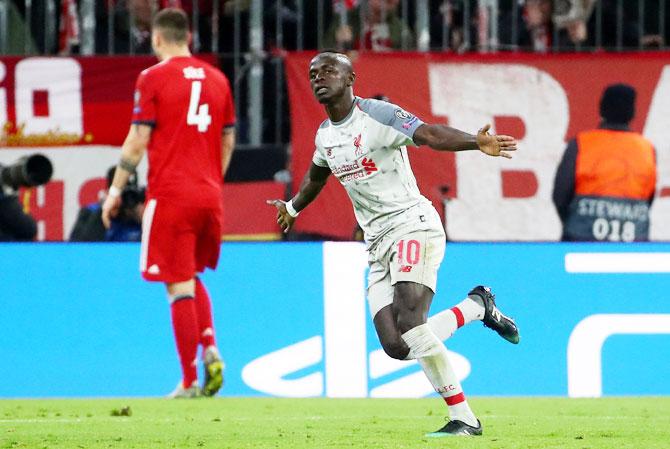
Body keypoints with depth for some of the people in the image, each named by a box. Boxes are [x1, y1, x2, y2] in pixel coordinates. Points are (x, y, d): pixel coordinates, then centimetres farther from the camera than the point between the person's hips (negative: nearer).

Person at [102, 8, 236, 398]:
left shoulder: (153, 78, -5)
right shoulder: (216, 79, 10)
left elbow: (138, 140, -6)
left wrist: (115, 191, 2)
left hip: (170, 195, -5)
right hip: (210, 196, 5)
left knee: (180, 286, -4)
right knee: (193, 278, 21)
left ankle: (190, 381, -5)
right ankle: (210, 349, 0)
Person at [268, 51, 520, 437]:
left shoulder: (378, 115, -8)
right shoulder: (325, 134, 15)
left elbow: (429, 134, -23)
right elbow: (316, 177, 37)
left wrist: (477, 143, -41)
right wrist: (293, 207, 57)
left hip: (412, 224, -7)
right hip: (378, 244, 7)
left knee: (410, 324, -25)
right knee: (395, 346, -7)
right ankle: (478, 307, 12)